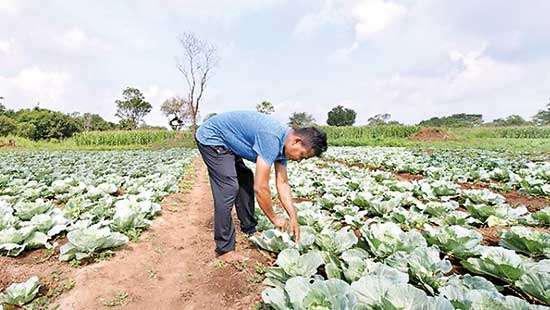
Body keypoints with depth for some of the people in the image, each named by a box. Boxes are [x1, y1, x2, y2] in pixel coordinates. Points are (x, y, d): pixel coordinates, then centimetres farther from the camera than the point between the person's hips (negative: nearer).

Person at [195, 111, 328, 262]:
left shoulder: (283, 142, -3)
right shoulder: (272, 138, -33)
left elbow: (282, 183, 2)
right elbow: (260, 188, -31)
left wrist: (293, 218, -1)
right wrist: (274, 218, -15)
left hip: (226, 143, 10)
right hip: (211, 137, -10)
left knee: (246, 181, 13)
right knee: (229, 189, -16)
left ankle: (249, 230, 27)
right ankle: (225, 249, -3)